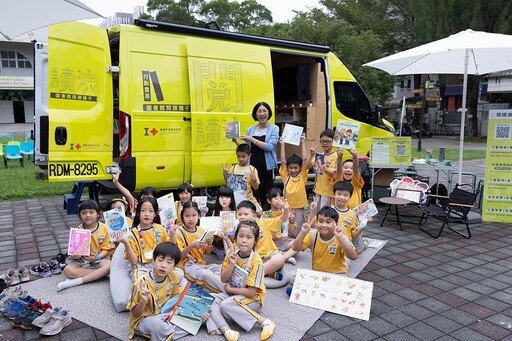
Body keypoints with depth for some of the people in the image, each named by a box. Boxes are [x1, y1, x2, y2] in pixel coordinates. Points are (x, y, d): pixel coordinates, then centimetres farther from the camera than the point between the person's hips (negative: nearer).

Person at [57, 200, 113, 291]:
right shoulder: (78, 230, -5)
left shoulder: (103, 228, -7)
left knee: (108, 266, -33)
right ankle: (99, 274, -18)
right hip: (81, 260, 1)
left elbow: (106, 249, -4)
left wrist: (97, 257, -23)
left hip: (99, 259, 0)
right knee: (68, 270, -27)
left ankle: (76, 281, -25)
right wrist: (75, 255, -29)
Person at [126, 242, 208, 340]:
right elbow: (135, 314, -14)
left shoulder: (173, 277, -10)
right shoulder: (141, 283, -24)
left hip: (165, 314, 5)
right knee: (156, 324, -38)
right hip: (144, 319, -5)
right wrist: (143, 302, -37)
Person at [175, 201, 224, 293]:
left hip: (201, 264, 6)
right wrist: (192, 246, -28)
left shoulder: (201, 230, 8)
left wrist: (209, 243, -10)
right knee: (206, 274, -34)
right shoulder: (179, 232, -6)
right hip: (187, 265, -6)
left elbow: (207, 253, 12)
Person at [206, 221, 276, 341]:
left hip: (253, 298, -6)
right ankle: (226, 331, -31)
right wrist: (232, 264, -20)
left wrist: (229, 289, -10)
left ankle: (265, 322, -24)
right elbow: (223, 279, -3)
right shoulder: (232, 254, -4)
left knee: (226, 305, -30)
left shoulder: (256, 261, -21)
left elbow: (251, 292, -21)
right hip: (231, 293, 6)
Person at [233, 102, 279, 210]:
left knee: (266, 196, 3)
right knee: (253, 194, 5)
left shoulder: (274, 129, 1)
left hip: (267, 167, -3)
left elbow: (269, 147, -14)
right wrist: (235, 140, 2)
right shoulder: (250, 129, 12)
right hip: (252, 166, 3)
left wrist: (252, 139, -13)